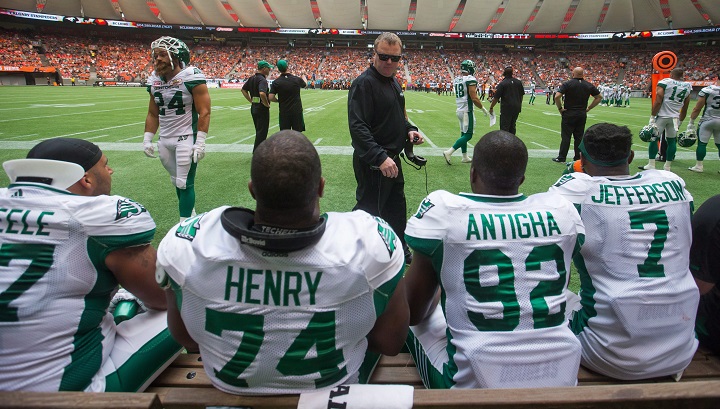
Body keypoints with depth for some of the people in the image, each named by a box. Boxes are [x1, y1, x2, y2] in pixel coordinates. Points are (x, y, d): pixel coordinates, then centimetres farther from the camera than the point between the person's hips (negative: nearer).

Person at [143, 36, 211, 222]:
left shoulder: (191, 76, -12)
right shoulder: (154, 80, 8)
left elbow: (204, 112, -14)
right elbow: (153, 114, 16)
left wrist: (200, 142, -19)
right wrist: (147, 139, 11)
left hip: (186, 138, -7)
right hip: (165, 140, 7)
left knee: (184, 183, -3)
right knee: (177, 181, 15)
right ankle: (190, 214, 32)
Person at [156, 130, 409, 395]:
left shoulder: (185, 245, -29)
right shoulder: (369, 242, -34)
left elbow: (188, 340, -9)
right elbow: (391, 344, -17)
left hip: (231, 388, 2)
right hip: (337, 389, -1)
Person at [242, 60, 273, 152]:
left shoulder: (252, 78, 10)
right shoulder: (262, 80, -18)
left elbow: (243, 89, 18)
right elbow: (262, 93, -33)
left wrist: (251, 101, 15)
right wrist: (267, 104, -20)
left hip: (253, 107, 9)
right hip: (262, 108, -9)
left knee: (259, 130, 19)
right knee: (262, 131, -1)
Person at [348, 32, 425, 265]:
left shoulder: (393, 82, 12)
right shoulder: (364, 83, -18)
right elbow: (357, 126, -27)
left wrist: (409, 130, 5)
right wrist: (380, 158, -35)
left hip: (392, 159, 10)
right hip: (372, 164, -10)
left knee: (397, 207, 23)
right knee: (369, 211, -1)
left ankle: (400, 248, 42)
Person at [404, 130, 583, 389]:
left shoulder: (442, 211, -12)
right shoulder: (562, 210, -1)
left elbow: (413, 312, -1)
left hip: (476, 386, -4)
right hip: (564, 379, 5)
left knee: (414, 323, 22)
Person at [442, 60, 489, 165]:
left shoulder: (456, 80, 10)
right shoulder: (470, 79, -15)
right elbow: (474, 98, -17)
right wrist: (483, 108, -6)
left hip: (459, 110, 9)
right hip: (467, 111, -9)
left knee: (463, 134, 15)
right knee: (468, 135, -3)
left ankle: (465, 157, 21)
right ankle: (449, 152, -12)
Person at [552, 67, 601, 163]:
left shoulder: (567, 84, -8)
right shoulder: (588, 85, 5)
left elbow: (557, 96, -19)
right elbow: (599, 97, 12)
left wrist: (560, 108, -7)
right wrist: (589, 108, 11)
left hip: (569, 114, -4)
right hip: (582, 115, 4)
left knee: (565, 136, 1)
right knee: (579, 136, 9)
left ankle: (561, 158, 4)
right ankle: (578, 158, 13)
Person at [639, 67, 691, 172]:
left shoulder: (664, 82, -6)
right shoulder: (687, 86, 9)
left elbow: (658, 101, -13)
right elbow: (685, 108, 12)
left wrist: (652, 117, -11)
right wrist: (680, 121, 21)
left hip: (662, 116, -4)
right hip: (675, 117, 4)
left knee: (653, 138, 4)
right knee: (671, 141, 10)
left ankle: (651, 165, 3)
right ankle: (668, 166, 15)